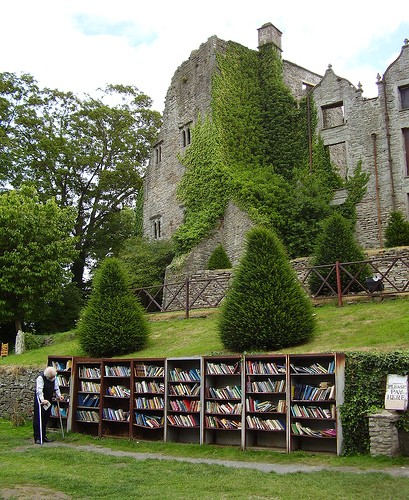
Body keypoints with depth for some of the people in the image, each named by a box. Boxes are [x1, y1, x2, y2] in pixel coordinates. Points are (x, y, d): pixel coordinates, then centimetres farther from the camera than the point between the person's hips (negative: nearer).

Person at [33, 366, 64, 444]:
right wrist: (42, 399, -45)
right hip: (40, 401, -7)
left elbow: (56, 387, 15)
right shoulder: (40, 378, -19)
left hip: (48, 401, 7)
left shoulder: (54, 378, 5)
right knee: (38, 419, -5)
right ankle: (37, 438, 0)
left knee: (46, 420, 11)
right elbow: (39, 390, -32)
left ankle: (43, 437, 20)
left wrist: (58, 395, -2)